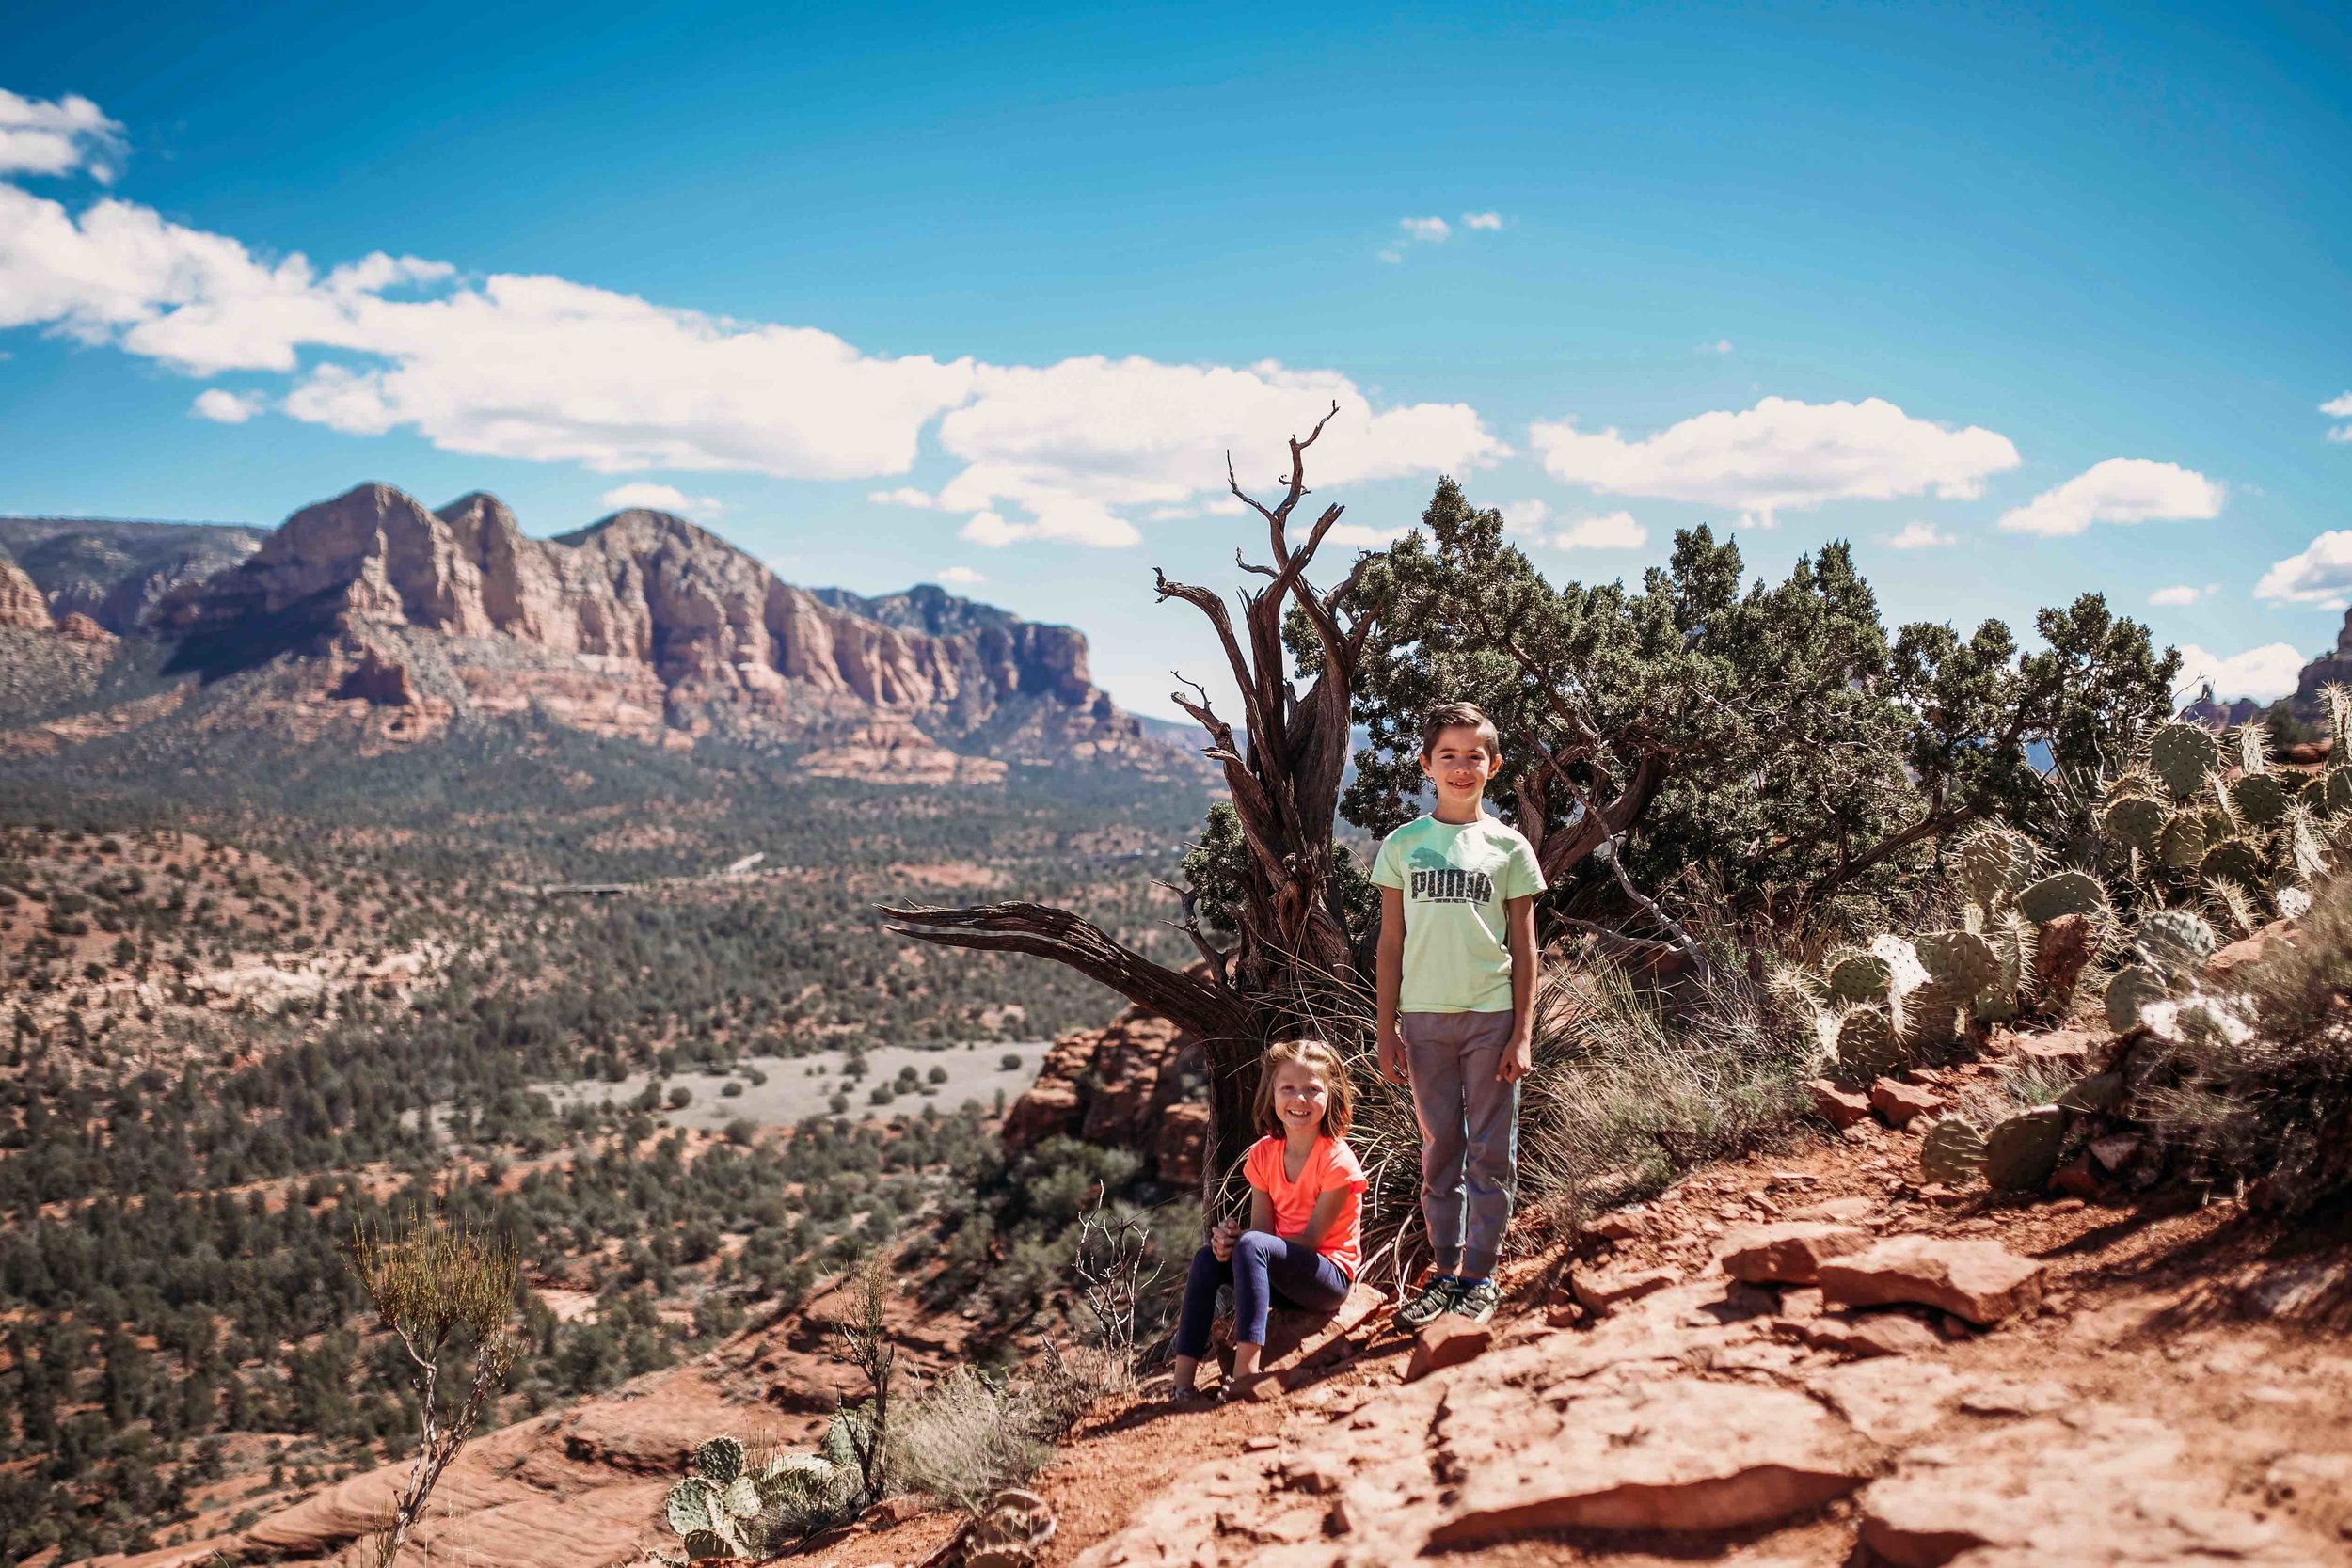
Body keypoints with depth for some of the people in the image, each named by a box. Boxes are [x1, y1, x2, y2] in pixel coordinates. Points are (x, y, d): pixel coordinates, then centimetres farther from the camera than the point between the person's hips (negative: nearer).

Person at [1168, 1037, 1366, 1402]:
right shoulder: (1264, 1154, 3)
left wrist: (1240, 1241, -20)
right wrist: (1229, 1239, -24)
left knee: (1252, 1246, -30)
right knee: (1207, 1259, -14)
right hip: (1284, 1276, 7)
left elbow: (1310, 1238, -16)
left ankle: (1246, 1371, -39)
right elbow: (1261, 1227, -1)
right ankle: (1182, 1381, -18)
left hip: (1330, 1276, -7)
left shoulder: (1336, 1160, -16)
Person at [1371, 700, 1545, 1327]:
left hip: (1491, 1016, -1)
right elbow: (1391, 942, 6)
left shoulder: (1509, 847, 2)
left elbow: (1524, 947, 3)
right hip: (1424, 1016, 1)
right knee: (1439, 1150, 9)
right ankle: (1446, 1271, 18)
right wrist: (1387, 1031, 2)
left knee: (1491, 1153, 3)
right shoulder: (1402, 844, 4)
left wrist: (1522, 1034, -3)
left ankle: (1480, 1276, 13)